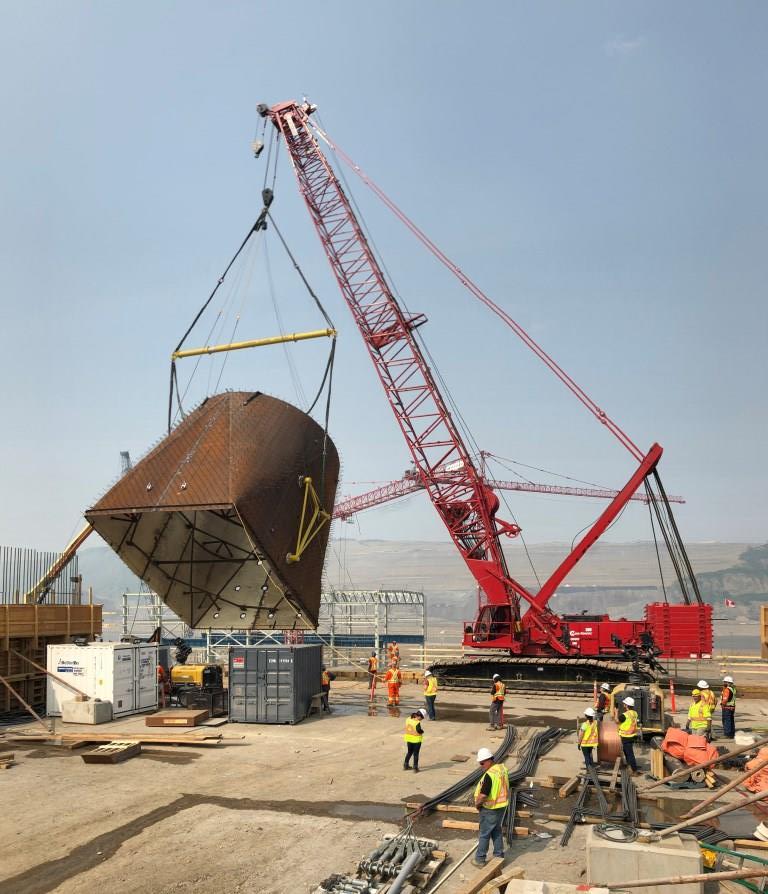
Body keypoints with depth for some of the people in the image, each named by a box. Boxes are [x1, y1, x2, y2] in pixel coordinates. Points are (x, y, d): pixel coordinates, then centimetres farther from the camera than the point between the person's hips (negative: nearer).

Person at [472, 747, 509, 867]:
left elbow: (483, 795, -27)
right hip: (502, 806, 8)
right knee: (497, 831, 21)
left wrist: (477, 804, -10)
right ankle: (499, 856, 30)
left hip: (490, 809, -8)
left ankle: (480, 859, 17)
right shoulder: (502, 768, 0)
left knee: (484, 834, 7)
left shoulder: (489, 775, -28)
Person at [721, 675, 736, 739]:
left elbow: (725, 699, -25)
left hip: (727, 708, -9)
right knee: (731, 721, 14)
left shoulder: (727, 689, -19)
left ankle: (727, 734, -2)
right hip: (732, 707, 9)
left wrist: (722, 704, -9)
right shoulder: (733, 689, 11)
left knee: (726, 721, -4)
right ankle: (732, 734, 20)